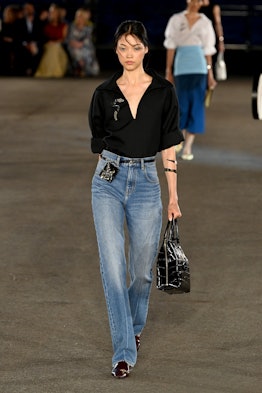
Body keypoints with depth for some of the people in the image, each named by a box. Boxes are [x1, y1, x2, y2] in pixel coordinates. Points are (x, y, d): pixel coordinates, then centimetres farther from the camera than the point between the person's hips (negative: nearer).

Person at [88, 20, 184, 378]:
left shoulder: (163, 92, 3)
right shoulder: (105, 93, 4)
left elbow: (168, 147, 4)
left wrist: (173, 196, 3)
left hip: (146, 181, 0)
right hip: (108, 182, 0)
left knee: (142, 268, 7)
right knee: (113, 265, -10)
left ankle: (134, 326, 37)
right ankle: (124, 352, -8)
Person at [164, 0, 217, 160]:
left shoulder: (205, 23, 9)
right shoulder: (176, 20, 7)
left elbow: (208, 50, 9)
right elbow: (171, 46, 6)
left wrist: (210, 74, 6)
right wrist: (169, 71, 4)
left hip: (199, 68, 0)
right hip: (181, 67, 0)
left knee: (196, 105, -5)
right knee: (182, 104, 1)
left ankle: (188, 147, -4)